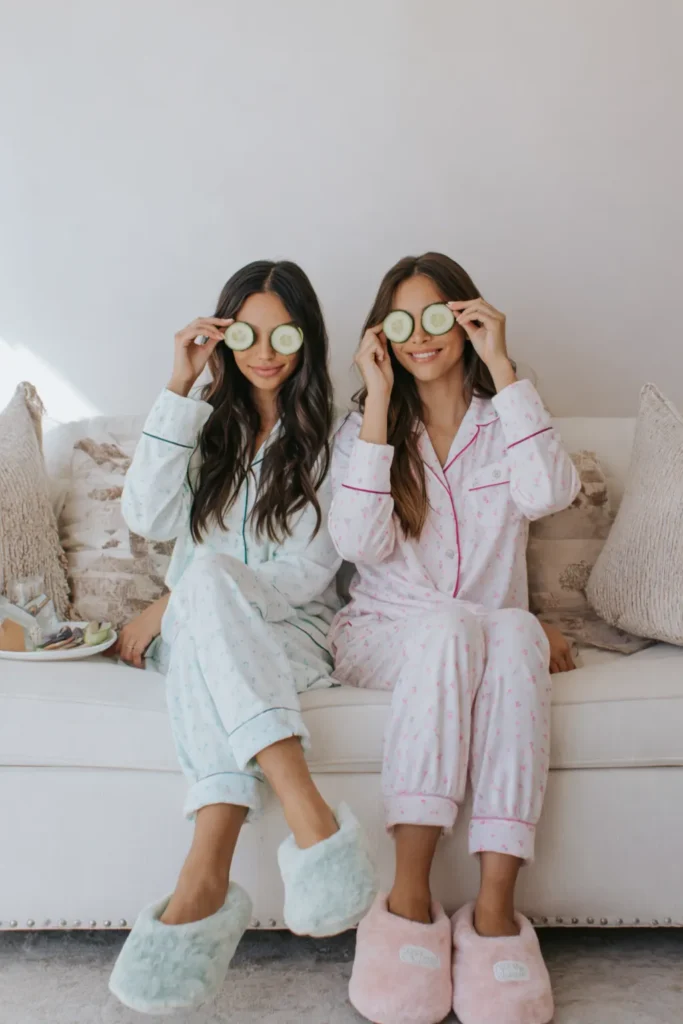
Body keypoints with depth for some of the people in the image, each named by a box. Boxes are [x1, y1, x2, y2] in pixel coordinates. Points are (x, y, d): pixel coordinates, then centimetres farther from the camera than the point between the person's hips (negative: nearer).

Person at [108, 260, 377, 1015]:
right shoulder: (206, 423, 15)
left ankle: (205, 877, -46)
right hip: (200, 630, 2)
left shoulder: (331, 434, 6)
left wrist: (186, 597, -9)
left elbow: (310, 570, -3)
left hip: (289, 627, -2)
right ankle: (311, 818, -49)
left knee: (208, 576, -36)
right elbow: (148, 519, -4)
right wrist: (178, 388, -7)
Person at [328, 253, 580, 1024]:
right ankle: (408, 899, -33)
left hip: (490, 640, 1)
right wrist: (377, 402, -12)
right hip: (384, 635, -1)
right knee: (449, 623, -34)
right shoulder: (367, 425, 8)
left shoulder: (503, 420, 10)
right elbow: (359, 543, -11)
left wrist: (502, 367, -13)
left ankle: (495, 908, -35)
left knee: (517, 630, -33)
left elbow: (549, 495, -15)